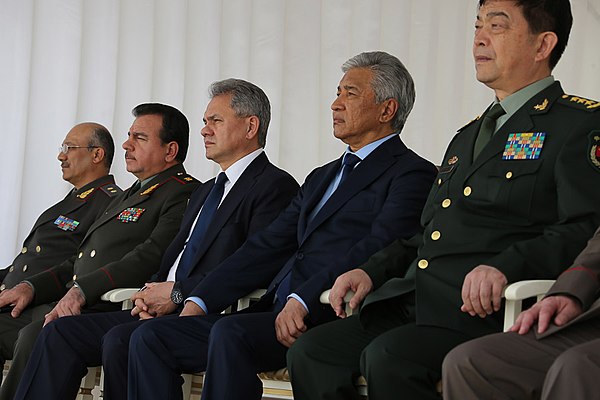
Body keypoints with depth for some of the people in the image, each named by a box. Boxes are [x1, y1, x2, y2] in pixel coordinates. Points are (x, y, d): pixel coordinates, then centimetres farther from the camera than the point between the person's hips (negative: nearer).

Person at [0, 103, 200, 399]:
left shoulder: (184, 194, -3)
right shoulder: (127, 196, 29)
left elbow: (151, 258, -17)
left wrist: (81, 291, -23)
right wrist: (31, 287, 9)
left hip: (111, 309, -9)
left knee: (36, 335, -31)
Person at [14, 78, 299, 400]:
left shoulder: (275, 186, -3)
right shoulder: (205, 191, 28)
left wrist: (177, 293, -15)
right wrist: (152, 293, 1)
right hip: (165, 310, 9)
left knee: (120, 340, -32)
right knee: (60, 332, -5)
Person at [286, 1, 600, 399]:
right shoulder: (468, 136, 28)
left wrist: (508, 266, -28)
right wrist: (372, 271, 15)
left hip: (483, 312, -8)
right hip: (409, 307, 8)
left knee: (389, 358, -32)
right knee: (310, 352, -11)